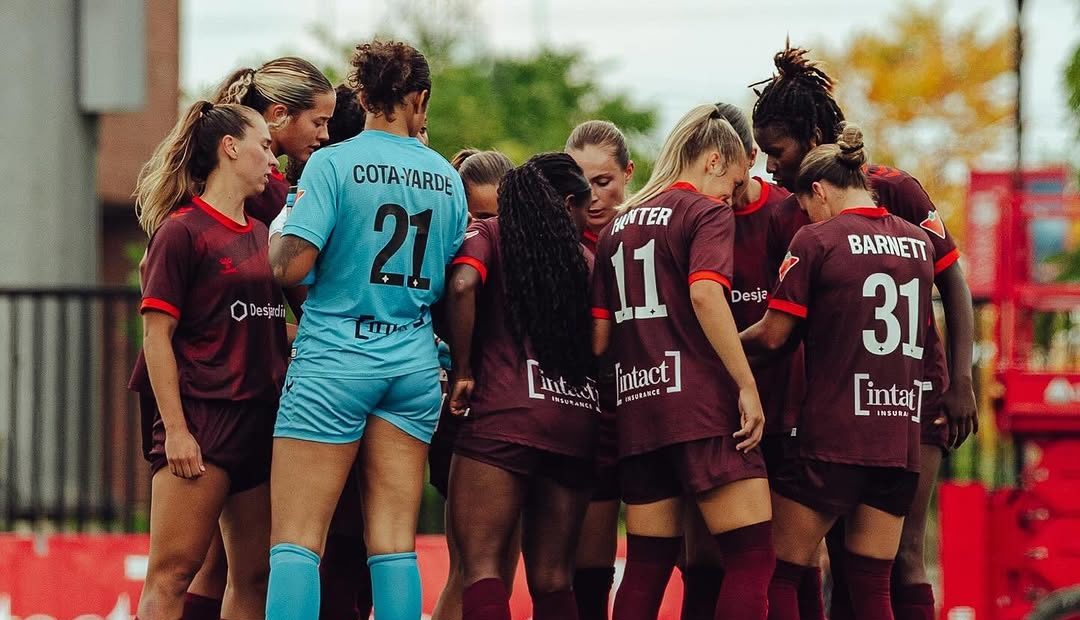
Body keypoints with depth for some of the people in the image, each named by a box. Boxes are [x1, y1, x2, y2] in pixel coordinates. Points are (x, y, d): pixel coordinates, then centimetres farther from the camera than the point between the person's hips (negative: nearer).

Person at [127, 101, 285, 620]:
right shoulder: (182, 231, -5)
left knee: (254, 576, 5)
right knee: (172, 572, -12)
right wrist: (175, 429, -15)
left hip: (262, 418, 8)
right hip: (202, 417, -8)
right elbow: (156, 337, -9)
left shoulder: (262, 236, 16)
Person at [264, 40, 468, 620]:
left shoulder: (332, 163, -7)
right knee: (394, 541, 5)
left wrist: (276, 240, 7)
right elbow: (453, 283, 12)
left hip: (333, 360, -4)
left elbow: (291, 264, -15)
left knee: (295, 539, -5)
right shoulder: (447, 179, 8)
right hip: (413, 364, 5)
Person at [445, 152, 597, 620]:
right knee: (552, 578, 10)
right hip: (577, 421, 4)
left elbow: (463, 286, -12)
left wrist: (462, 371, -4)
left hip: (505, 415, -4)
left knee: (481, 566, -9)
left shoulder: (488, 234, 8)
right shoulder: (584, 259, 18)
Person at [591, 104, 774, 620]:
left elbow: (598, 337, 14)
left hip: (635, 408, 7)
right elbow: (705, 293, -19)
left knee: (646, 569, 9)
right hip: (701, 404, -7)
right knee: (753, 555, -8)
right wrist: (746, 386, -18)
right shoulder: (707, 211, -1)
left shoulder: (619, 224, 19)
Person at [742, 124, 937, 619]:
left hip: (832, 439, -5)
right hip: (901, 440, 5)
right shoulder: (918, 242, 11)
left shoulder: (816, 240, -5)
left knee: (781, 573, 3)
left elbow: (772, 335, -5)